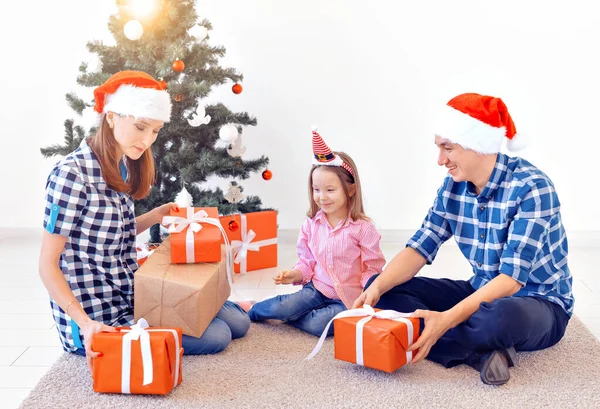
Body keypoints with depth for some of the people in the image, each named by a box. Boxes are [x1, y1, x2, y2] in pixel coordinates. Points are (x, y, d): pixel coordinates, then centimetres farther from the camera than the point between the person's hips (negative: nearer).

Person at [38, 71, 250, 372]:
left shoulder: (122, 167, 4)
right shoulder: (72, 173, -21)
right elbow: (48, 265, -19)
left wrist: (155, 216, 2)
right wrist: (85, 323, -29)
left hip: (132, 293, 8)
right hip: (98, 316, -7)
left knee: (237, 323, 5)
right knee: (215, 336, -10)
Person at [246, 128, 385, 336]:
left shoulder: (362, 227, -11)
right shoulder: (312, 224, 3)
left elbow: (373, 268, -8)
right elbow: (307, 262, 9)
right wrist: (294, 274, -12)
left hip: (348, 298, -3)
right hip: (317, 288, 3)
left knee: (318, 325, -28)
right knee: (283, 307, -22)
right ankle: (251, 309, 9)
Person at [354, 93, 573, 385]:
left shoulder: (531, 187, -23)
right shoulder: (453, 186, -3)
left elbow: (512, 277, -29)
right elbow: (420, 247, -5)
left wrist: (446, 320, -39)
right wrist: (377, 287, -24)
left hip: (540, 304, -7)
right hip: (483, 293, 7)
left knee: (501, 316, -44)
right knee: (382, 289, -9)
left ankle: (412, 340, -18)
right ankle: (479, 353, -21)